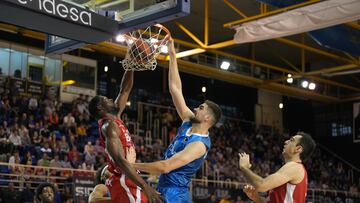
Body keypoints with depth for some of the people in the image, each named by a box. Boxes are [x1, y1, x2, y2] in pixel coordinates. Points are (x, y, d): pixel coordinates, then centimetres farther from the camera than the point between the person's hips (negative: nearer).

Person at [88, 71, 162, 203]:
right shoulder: (109, 126, -12)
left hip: (126, 183, 10)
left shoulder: (115, 119, 16)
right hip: (125, 184, -10)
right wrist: (145, 187, -30)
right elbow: (120, 160, -24)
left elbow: (125, 90, 24)